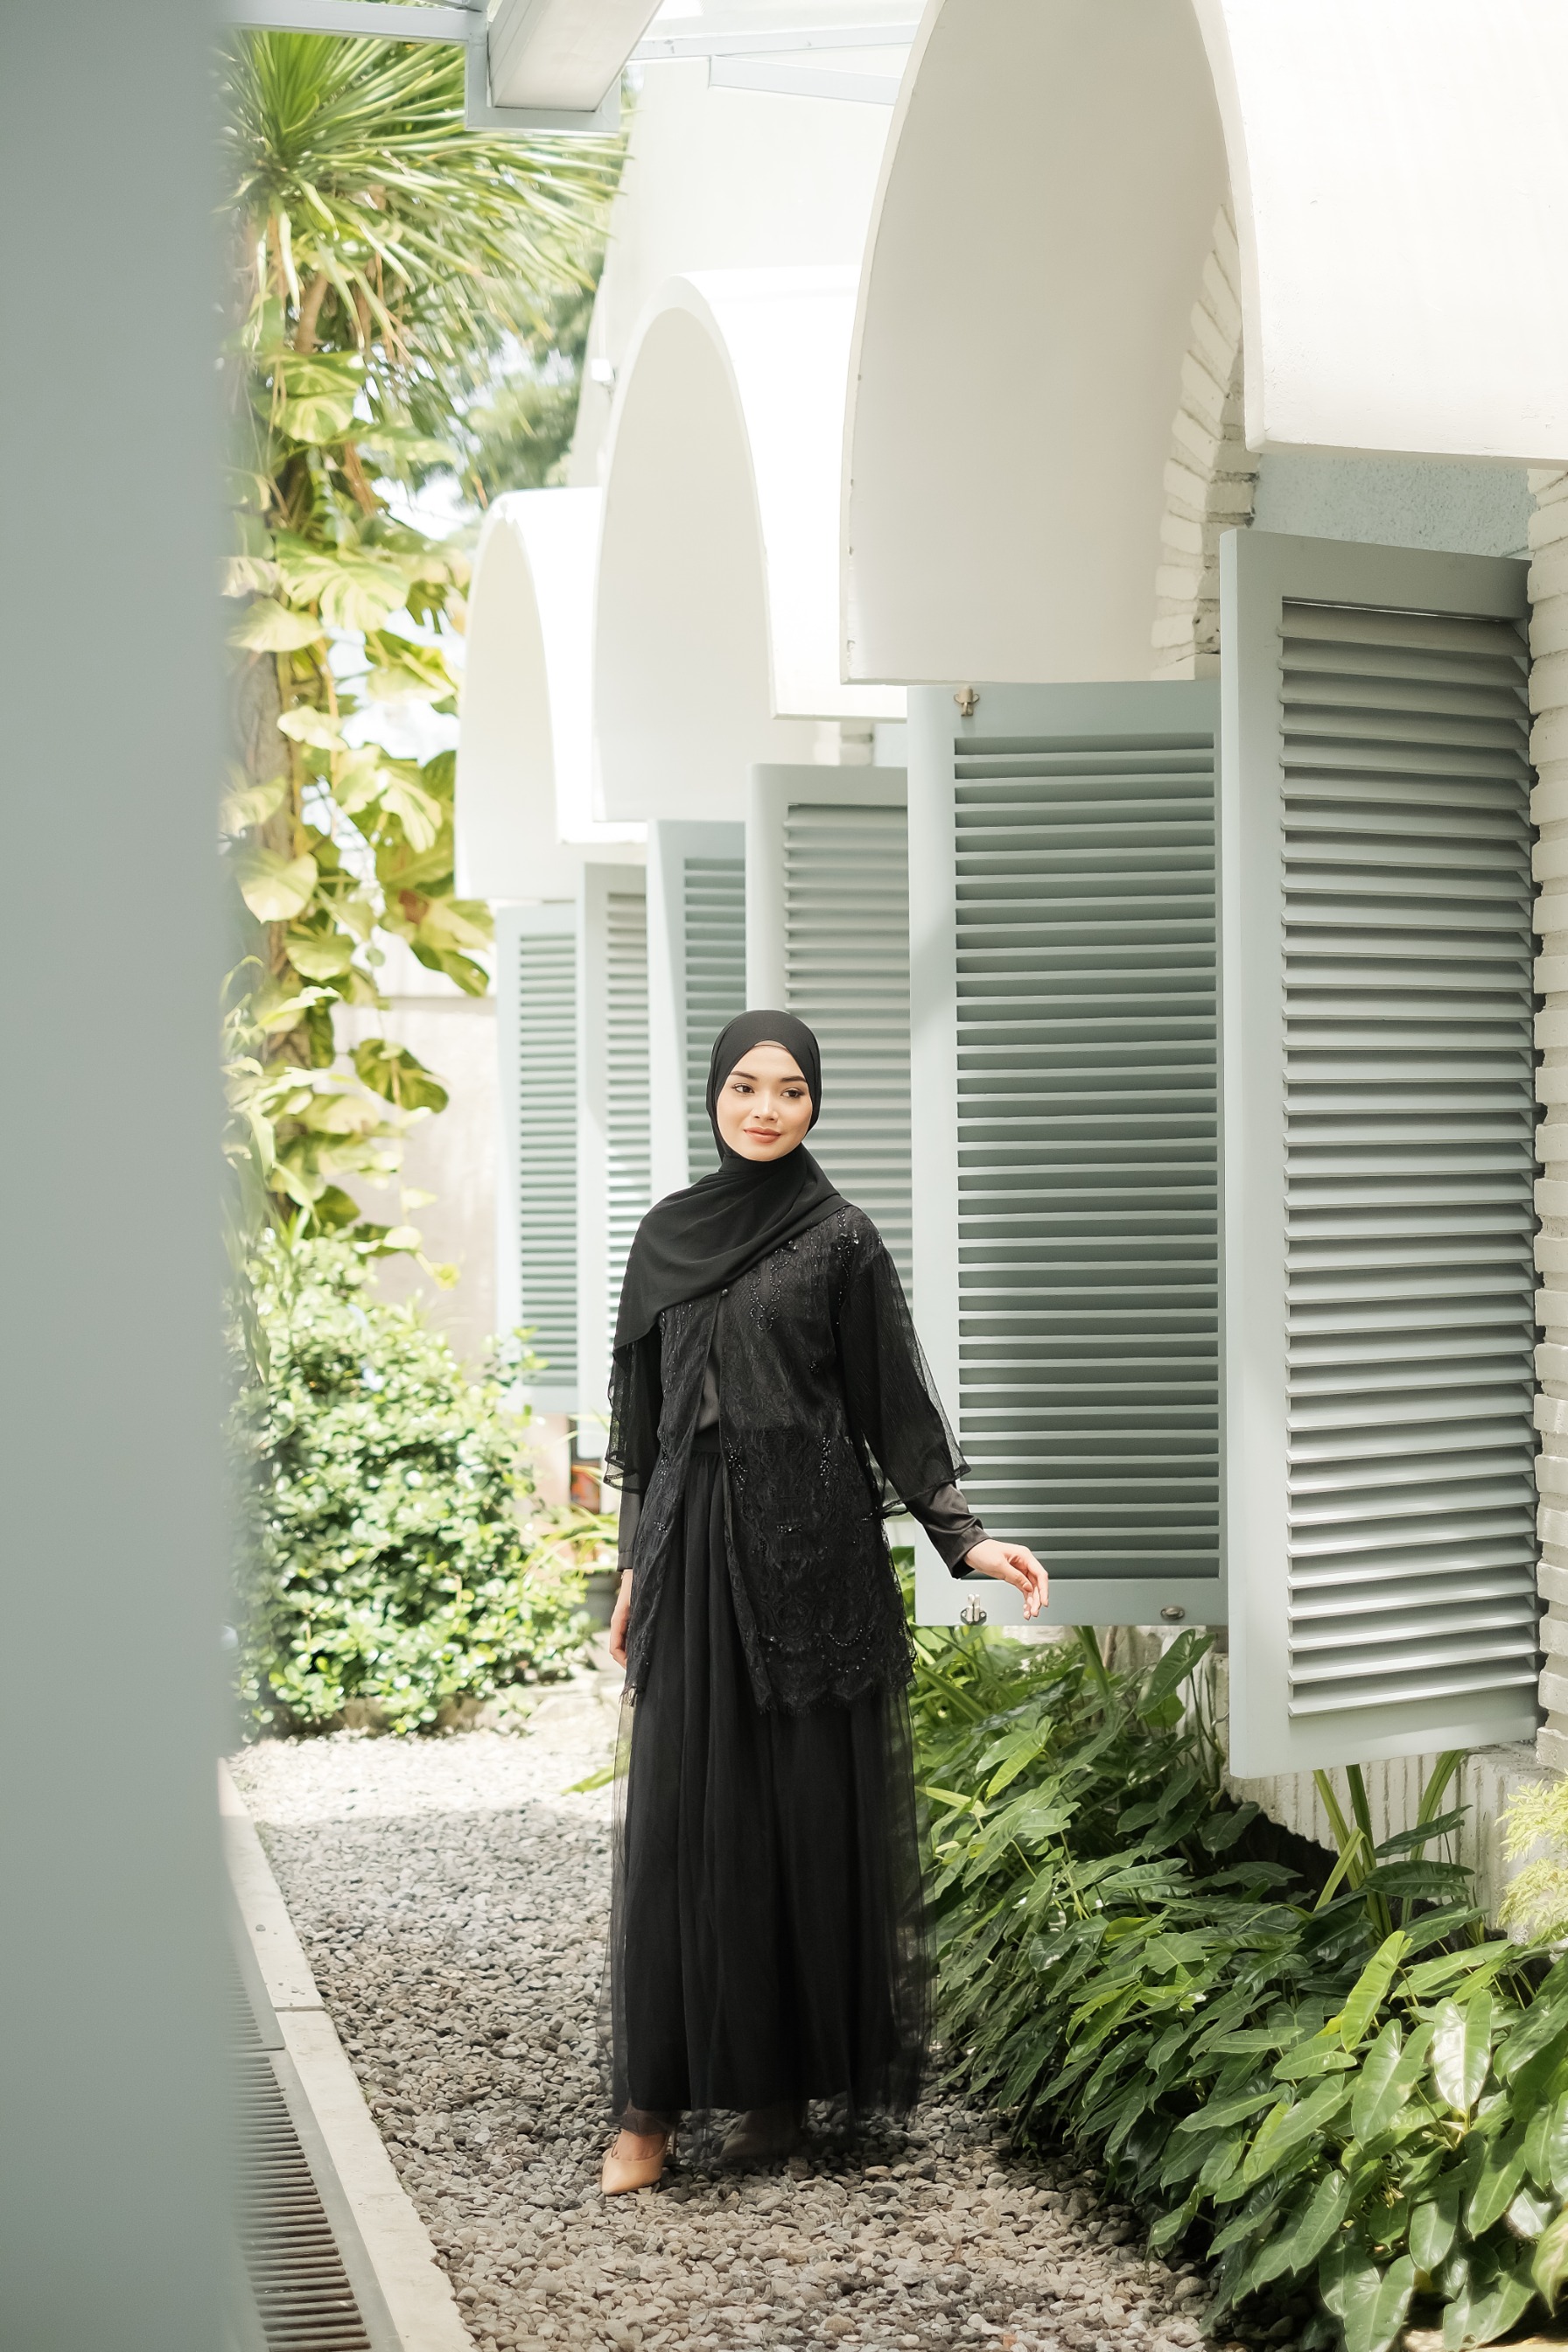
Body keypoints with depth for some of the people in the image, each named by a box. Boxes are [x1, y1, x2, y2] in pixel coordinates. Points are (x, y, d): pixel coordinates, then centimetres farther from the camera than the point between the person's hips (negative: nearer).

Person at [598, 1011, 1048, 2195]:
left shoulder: (840, 1236, 0)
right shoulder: (666, 1234, 11)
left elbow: (894, 1399, -1)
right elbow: (644, 1410, 15)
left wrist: (963, 1537, -10)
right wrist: (637, 1566, 13)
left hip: (809, 1541, -3)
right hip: (694, 1540, 3)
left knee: (809, 1810, 1)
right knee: (679, 1815, 0)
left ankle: (789, 2083, 11)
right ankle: (654, 2100, 3)